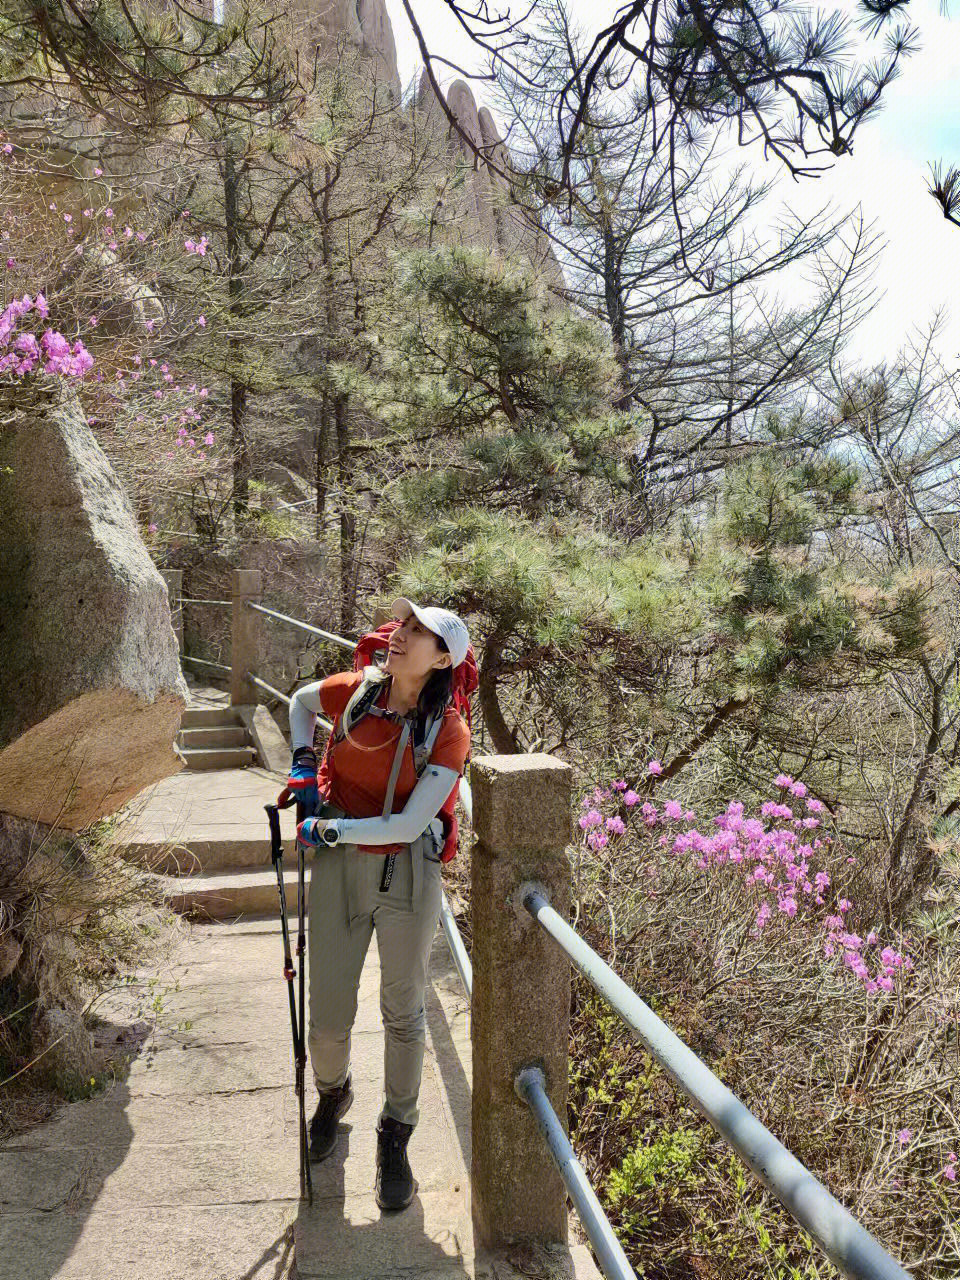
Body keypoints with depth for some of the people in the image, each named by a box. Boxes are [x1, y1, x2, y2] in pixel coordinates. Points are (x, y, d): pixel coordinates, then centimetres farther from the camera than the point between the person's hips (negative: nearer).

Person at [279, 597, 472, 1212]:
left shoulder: (448, 730, -13)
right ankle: (333, 1092, 45)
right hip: (339, 867, 2)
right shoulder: (355, 691, -5)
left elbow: (408, 825, -19)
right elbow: (300, 700, 19)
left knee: (403, 1011, 12)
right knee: (328, 1017, 10)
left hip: (407, 873, -2)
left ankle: (395, 1138, 34)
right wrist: (304, 765, 7)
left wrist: (327, 829, -15)